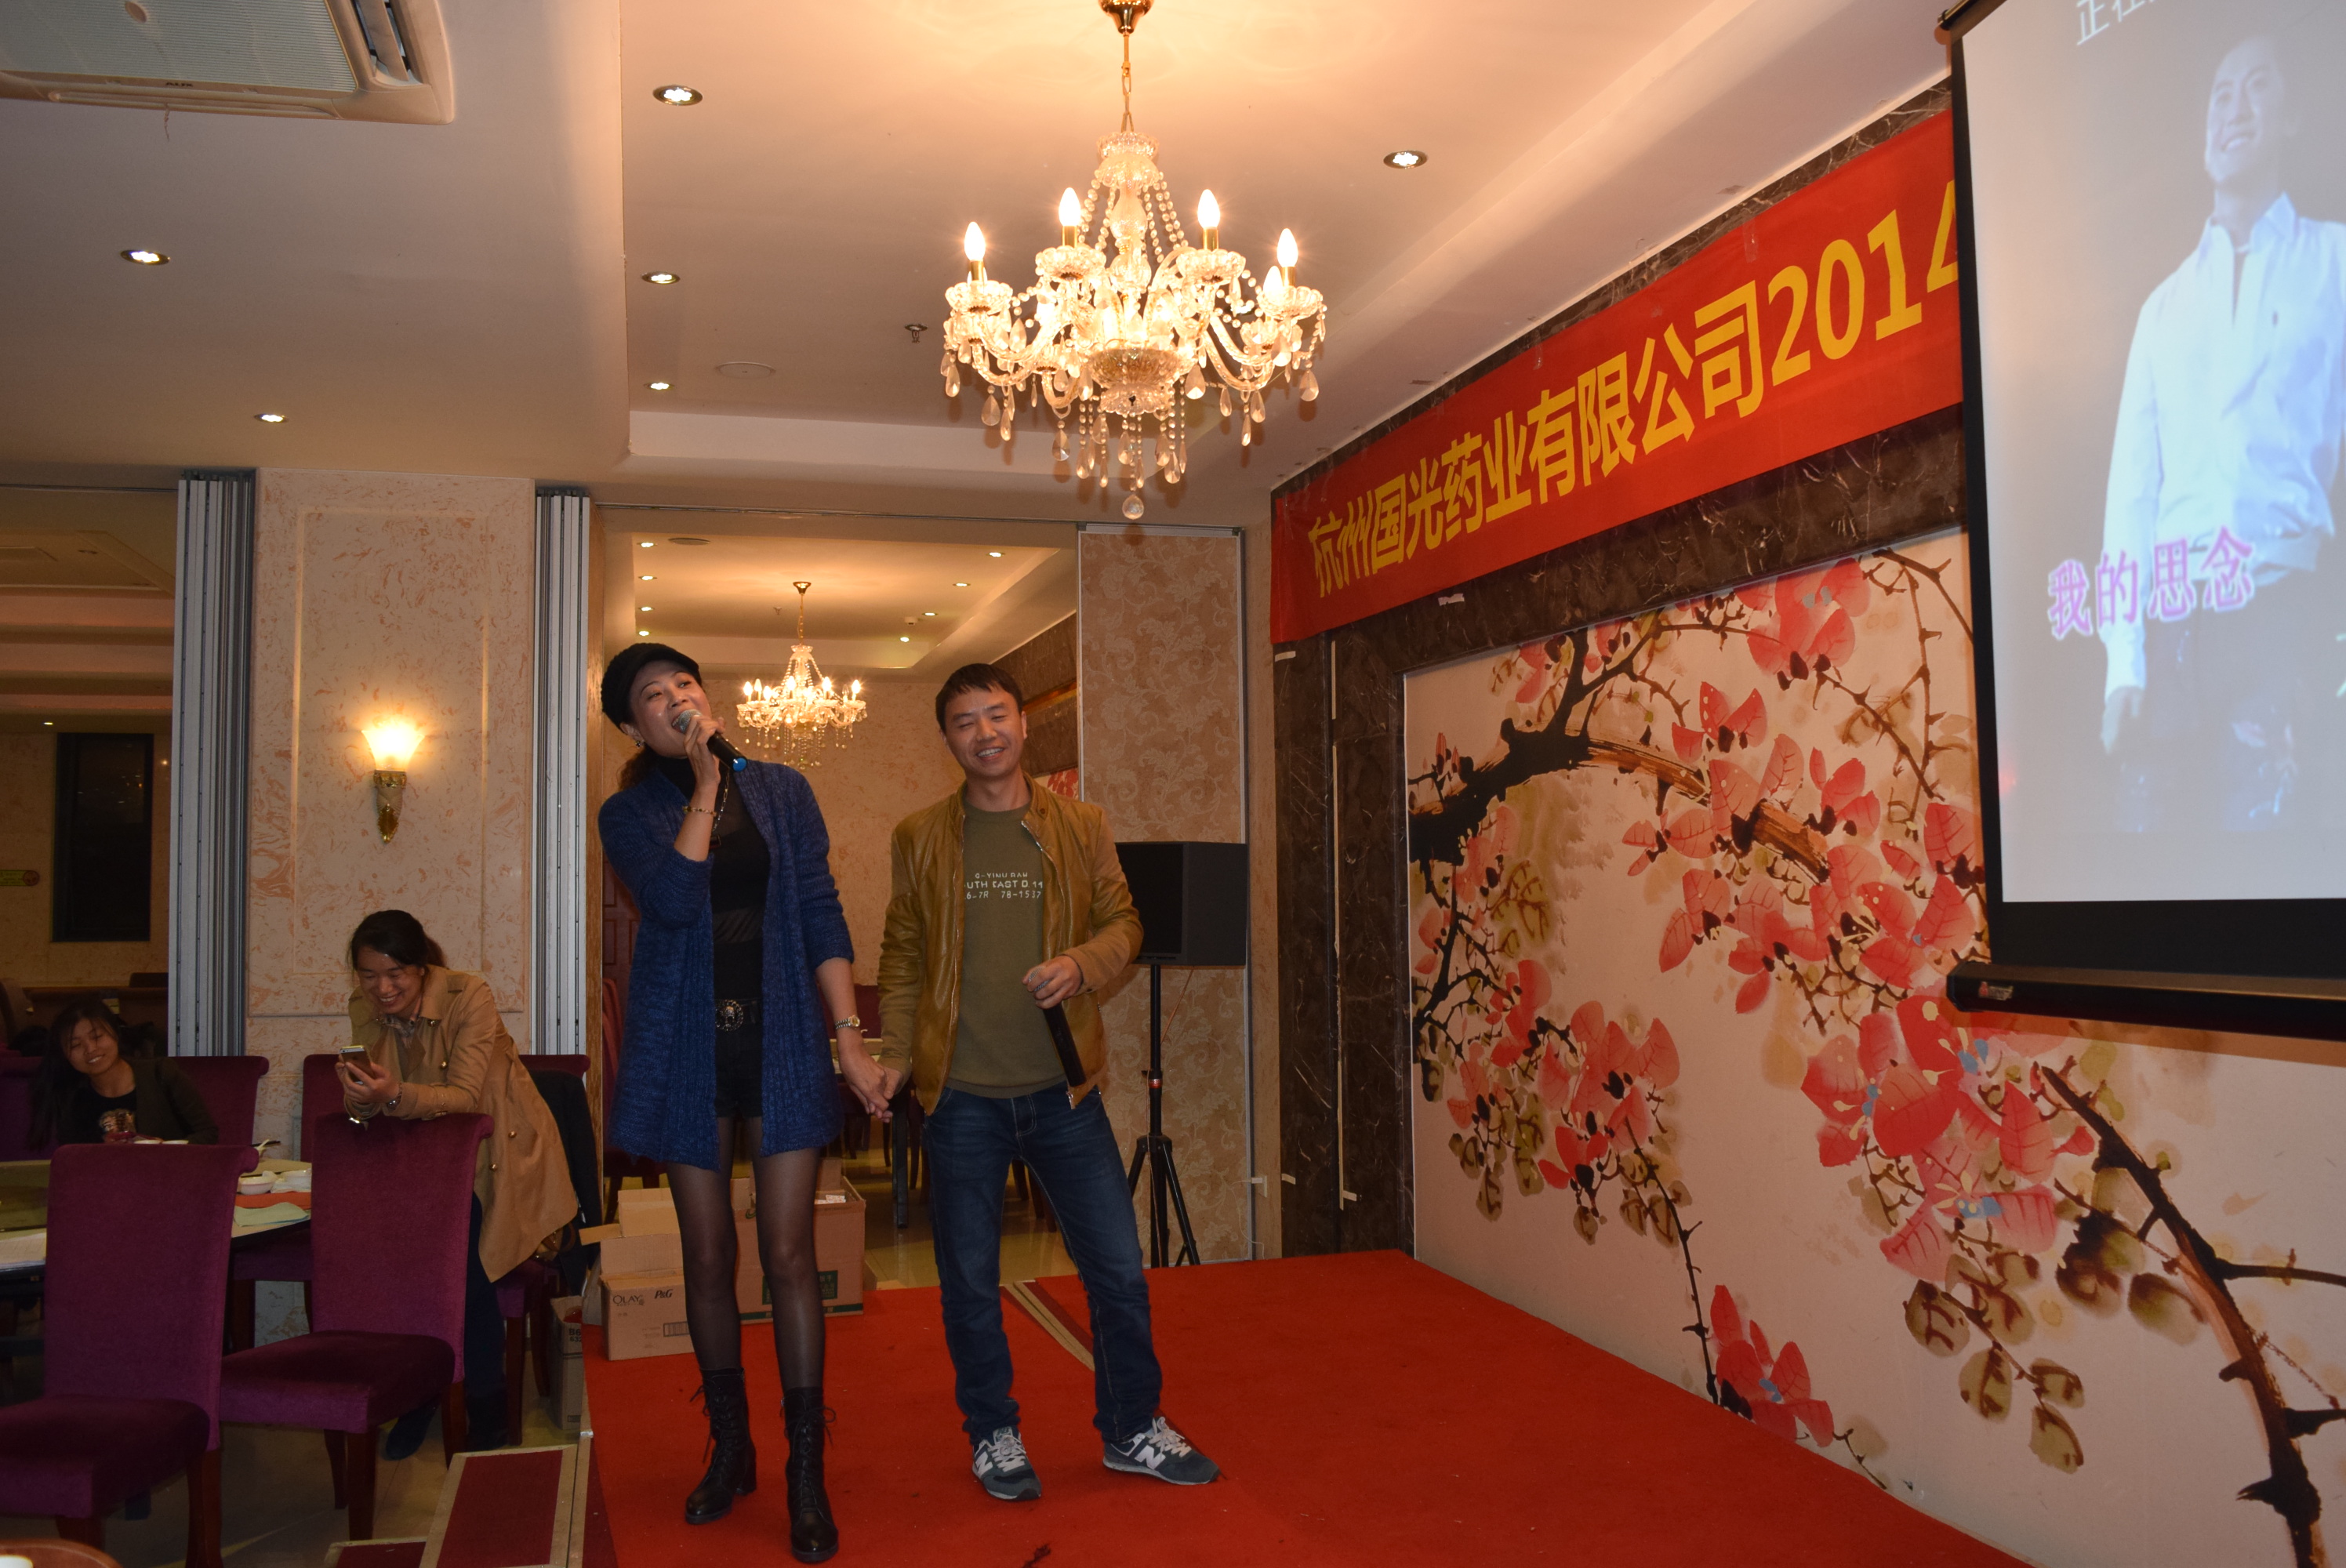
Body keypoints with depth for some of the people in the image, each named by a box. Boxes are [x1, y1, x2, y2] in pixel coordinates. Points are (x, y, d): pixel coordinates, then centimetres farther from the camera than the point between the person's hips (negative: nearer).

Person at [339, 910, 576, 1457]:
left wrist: (395, 1094, -45)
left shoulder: (470, 998, -20)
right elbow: (368, 1102, -2)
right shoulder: (365, 1009, -3)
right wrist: (362, 1097, -27)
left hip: (497, 1150, -4)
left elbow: (466, 1097, -27)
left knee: (465, 1256, -27)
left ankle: (487, 1413, -9)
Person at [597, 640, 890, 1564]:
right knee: (708, 1259, 9)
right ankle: (730, 1450, 26)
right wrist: (704, 785, -11)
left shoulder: (782, 792, 6)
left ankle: (807, 1473, 7)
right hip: (686, 1052, 1)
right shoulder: (629, 816, 3)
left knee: (789, 1255, -2)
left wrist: (849, 1038, -4)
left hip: (781, 1044, 0)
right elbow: (674, 899, -17)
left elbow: (820, 917, 3)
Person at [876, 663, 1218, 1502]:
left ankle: (1131, 1430, 25)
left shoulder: (1082, 827, 5)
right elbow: (903, 959, 8)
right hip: (961, 1095, 0)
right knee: (970, 1281, 10)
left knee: (1119, 1268, 5)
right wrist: (893, 1059, 0)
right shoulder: (918, 837, 4)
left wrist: (1082, 962, -12)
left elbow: (1123, 922, 9)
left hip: (1062, 1087, 1)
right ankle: (994, 1435, 29)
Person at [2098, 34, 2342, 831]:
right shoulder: (2164, 304, 18)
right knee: (2148, 829, -1)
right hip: (2169, 624, 3)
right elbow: (2132, 478, 11)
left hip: (2278, 612, -3)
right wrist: (2124, 654, 0)